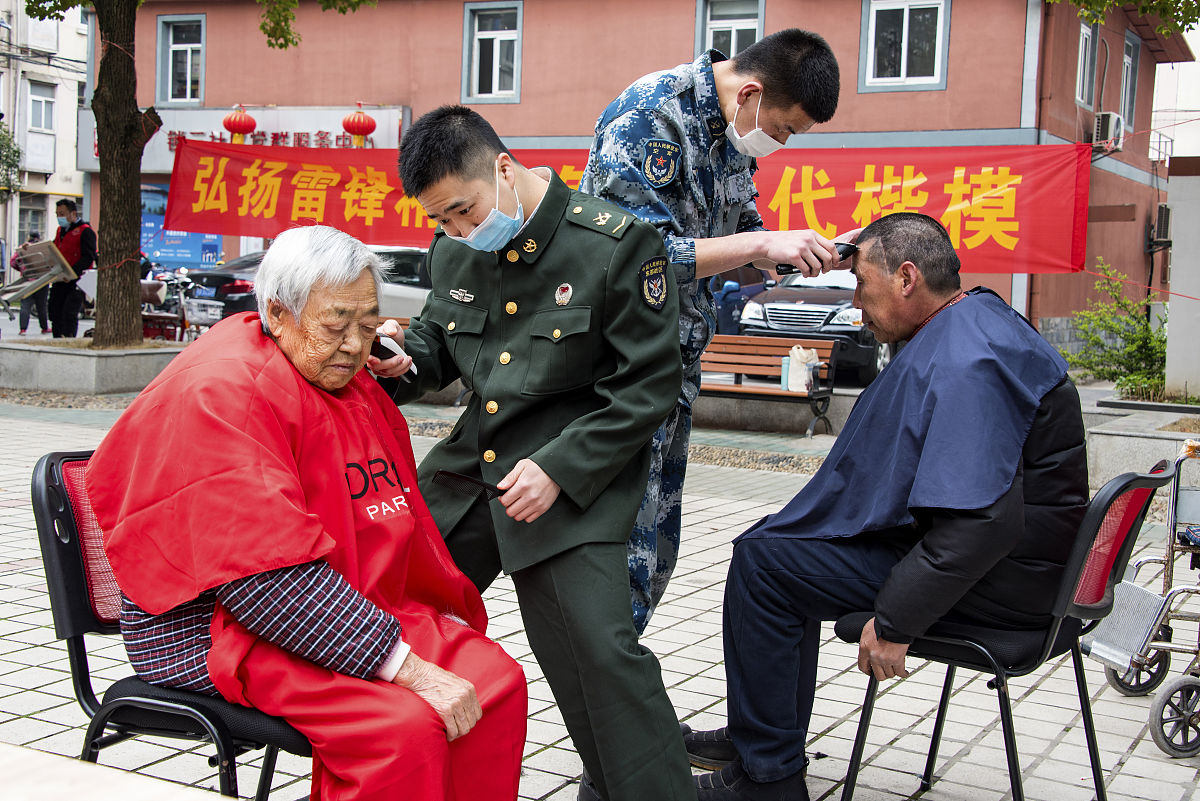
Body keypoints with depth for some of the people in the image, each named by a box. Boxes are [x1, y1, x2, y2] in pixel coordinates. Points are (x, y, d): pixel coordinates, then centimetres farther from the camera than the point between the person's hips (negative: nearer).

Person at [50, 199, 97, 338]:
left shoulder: (85, 231, -8)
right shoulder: (60, 230, 19)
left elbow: (88, 258, -16)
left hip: (76, 281, -8)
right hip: (59, 281, 8)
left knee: (69, 314, -14)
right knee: (55, 314, 8)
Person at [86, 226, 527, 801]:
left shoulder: (357, 387, 14)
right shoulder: (221, 391, -17)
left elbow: (403, 523, 23)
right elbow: (267, 573, -27)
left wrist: (451, 616, 9)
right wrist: (409, 667, -28)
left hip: (361, 611, 9)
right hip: (219, 631, -8)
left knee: (496, 680, -11)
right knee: (403, 725, -29)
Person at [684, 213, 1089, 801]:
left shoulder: (961, 364, -25)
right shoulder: (976, 322, 11)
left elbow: (984, 522, -32)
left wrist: (894, 621, -26)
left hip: (997, 578, -11)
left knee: (761, 560, -11)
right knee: (783, 545, 20)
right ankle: (758, 738, 28)